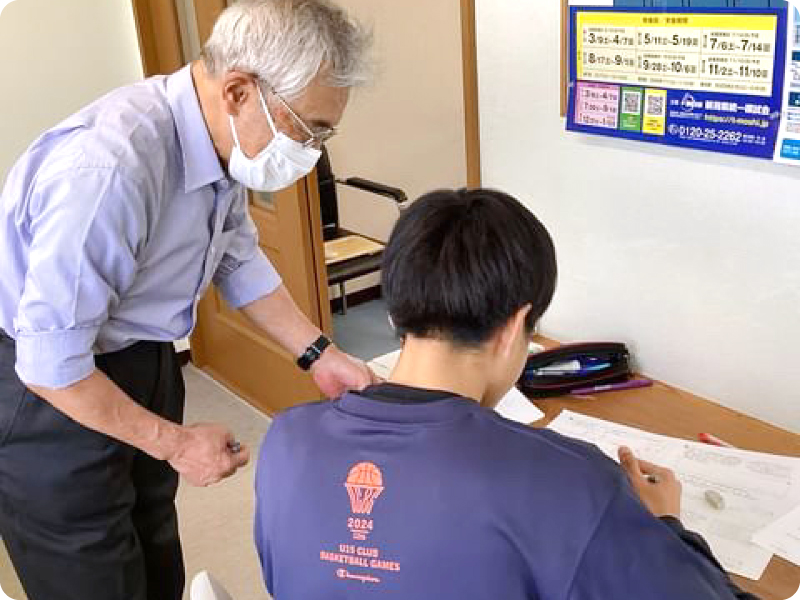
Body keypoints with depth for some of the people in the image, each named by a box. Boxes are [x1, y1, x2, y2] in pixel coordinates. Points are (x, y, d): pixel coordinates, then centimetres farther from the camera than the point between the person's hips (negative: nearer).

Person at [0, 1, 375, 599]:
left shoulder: (222, 140, -11)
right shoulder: (111, 169, -36)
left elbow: (240, 262, 6)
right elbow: (49, 364, -28)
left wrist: (319, 355, -1)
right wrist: (176, 443, -18)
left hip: (144, 362, 7)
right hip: (53, 392, -7)